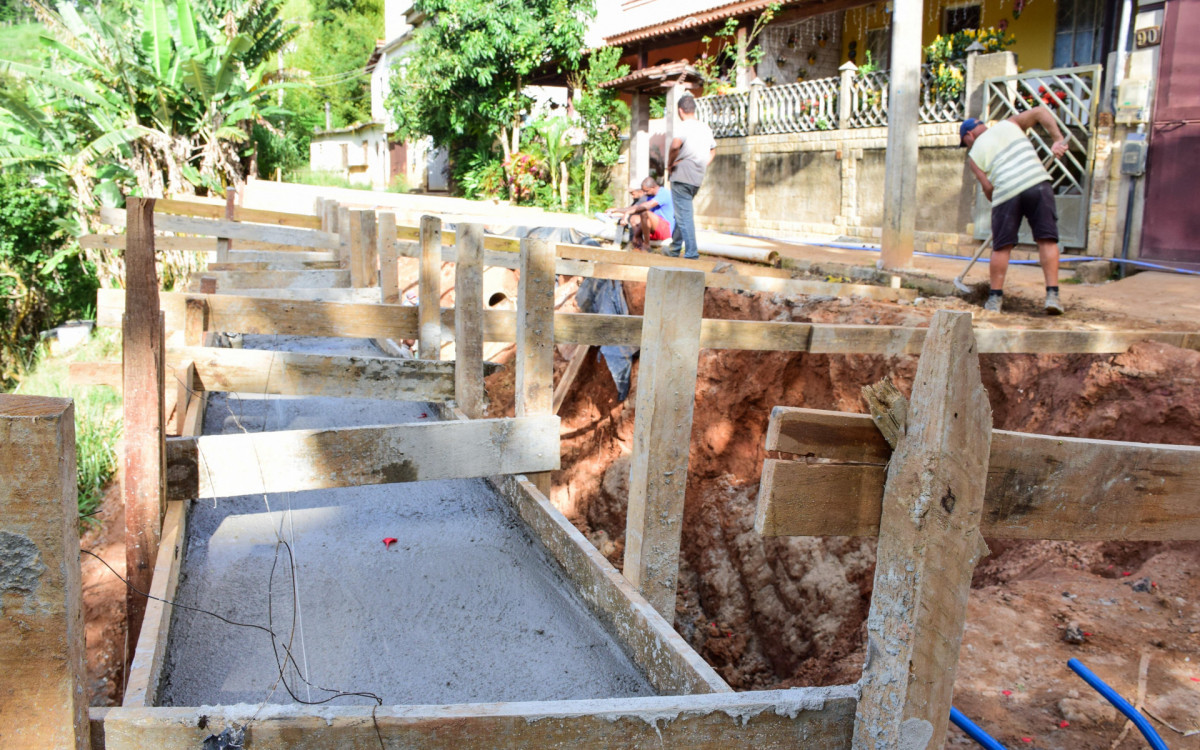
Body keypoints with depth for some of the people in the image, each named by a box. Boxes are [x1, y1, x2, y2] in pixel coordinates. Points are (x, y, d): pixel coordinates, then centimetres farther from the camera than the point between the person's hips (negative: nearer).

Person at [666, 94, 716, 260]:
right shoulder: (706, 127, 13)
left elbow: (675, 145, -29)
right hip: (698, 178, 8)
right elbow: (713, 149, 26)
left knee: (684, 215, -5)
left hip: (682, 176, -8)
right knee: (683, 212, 20)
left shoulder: (683, 126, -11)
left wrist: (670, 164, -15)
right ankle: (675, 247, 29)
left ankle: (691, 252, -9)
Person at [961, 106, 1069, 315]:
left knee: (1001, 247, 10)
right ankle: (1052, 294, -4)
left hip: (1005, 192, -1)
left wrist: (997, 202, 24)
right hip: (1037, 182, 1)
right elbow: (1040, 111, 11)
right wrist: (1058, 139, 8)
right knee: (1047, 239, 2)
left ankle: (995, 297, 15)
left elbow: (988, 187, 9)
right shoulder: (1009, 124, 23)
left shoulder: (974, 154, 17)